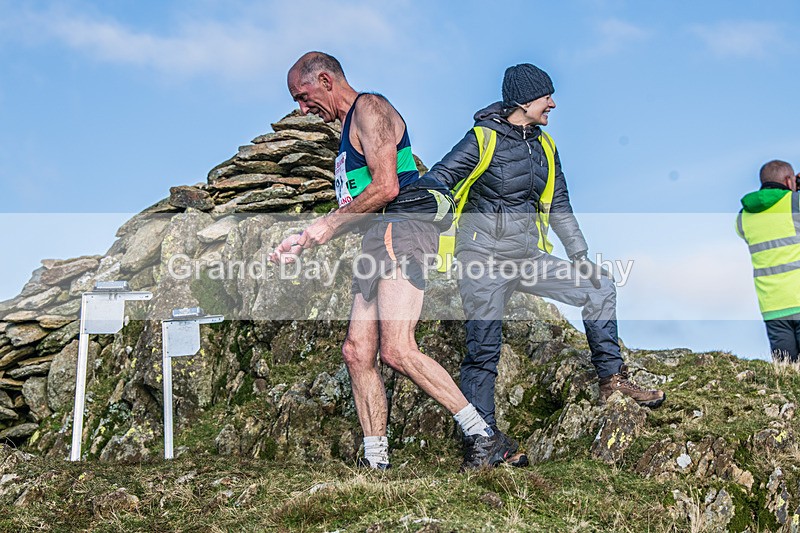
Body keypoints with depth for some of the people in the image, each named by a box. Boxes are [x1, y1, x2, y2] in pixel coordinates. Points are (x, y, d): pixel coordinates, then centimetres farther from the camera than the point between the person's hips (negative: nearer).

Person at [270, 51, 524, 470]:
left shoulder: (369, 109, -1)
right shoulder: (350, 127, 30)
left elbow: (386, 187, -15)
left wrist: (328, 223, -6)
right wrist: (305, 242, 25)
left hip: (400, 230, -10)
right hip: (378, 242, 10)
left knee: (396, 350, -22)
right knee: (357, 352, 2)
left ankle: (486, 439, -20)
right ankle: (375, 461, 5)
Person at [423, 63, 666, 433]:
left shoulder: (544, 146, 10)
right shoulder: (483, 139, -10)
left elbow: (559, 206, 16)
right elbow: (435, 183, -12)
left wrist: (579, 256, 12)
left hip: (527, 257, 7)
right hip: (484, 259, -7)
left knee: (600, 289, 6)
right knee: (483, 350, -7)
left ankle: (612, 378, 17)